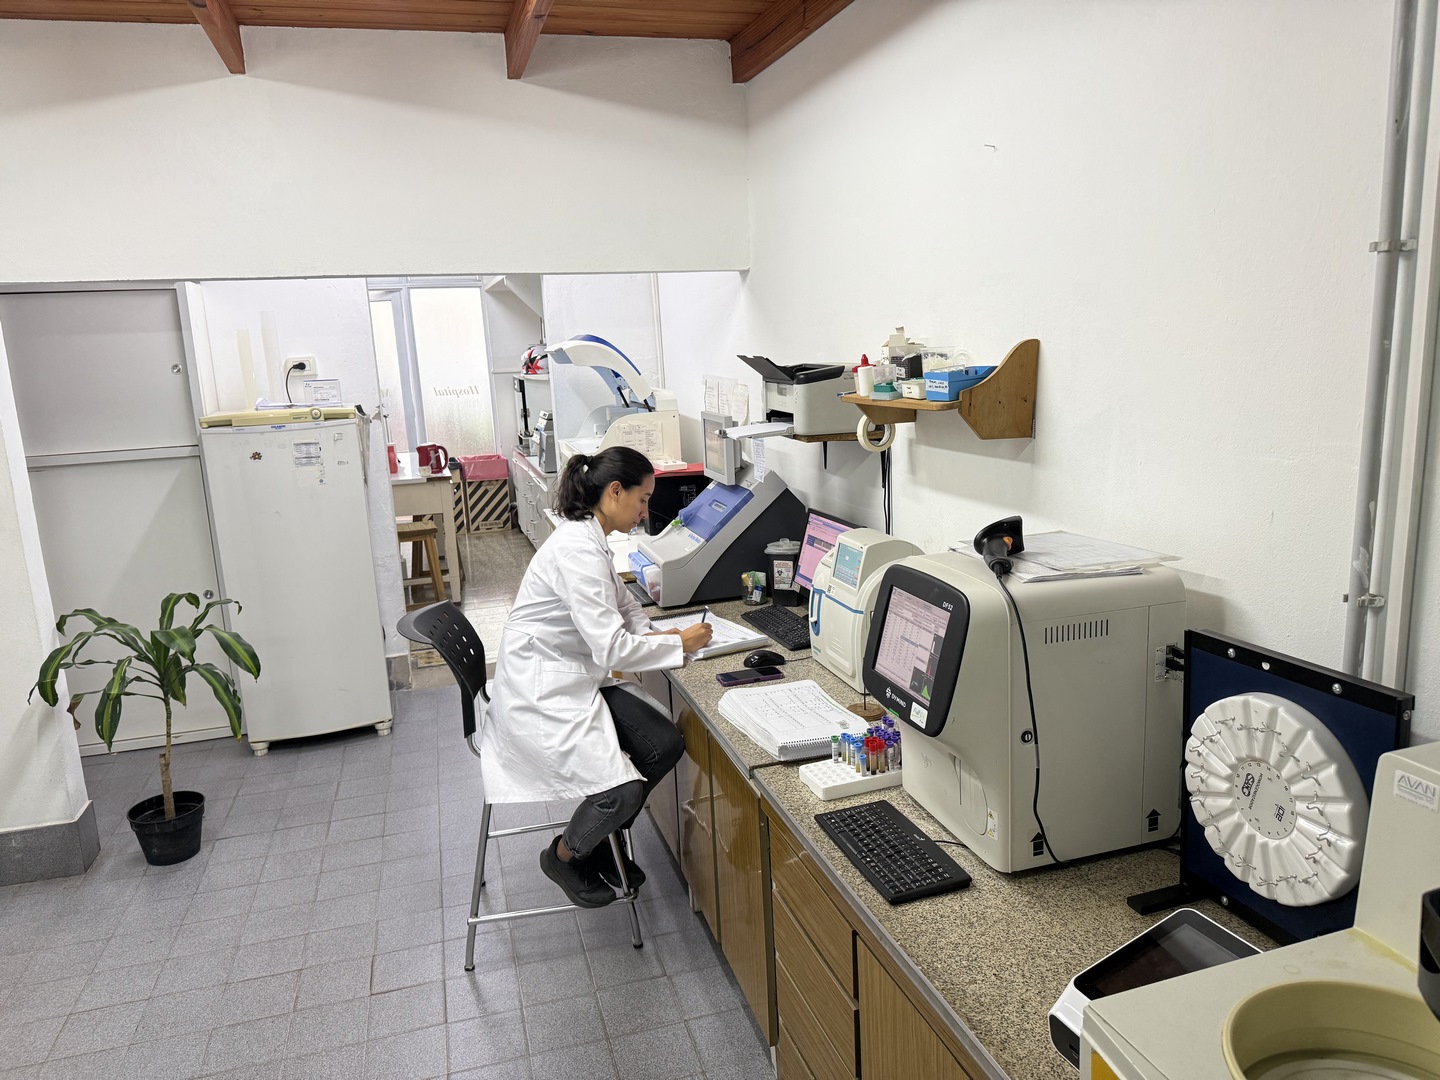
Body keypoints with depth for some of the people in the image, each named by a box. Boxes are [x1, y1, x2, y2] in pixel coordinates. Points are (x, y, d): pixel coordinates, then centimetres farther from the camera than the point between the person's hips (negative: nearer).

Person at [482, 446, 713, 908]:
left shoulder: (590, 540, 6)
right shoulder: (577, 550, -25)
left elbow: (622, 606, 23)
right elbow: (612, 648, -28)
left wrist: (657, 634, 2)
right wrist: (680, 644, -13)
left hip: (577, 679, 10)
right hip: (539, 692, -10)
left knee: (665, 744, 0)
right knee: (622, 790, -21)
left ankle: (600, 839, 21)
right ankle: (564, 856, 11)